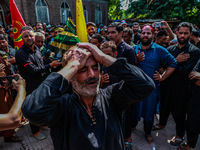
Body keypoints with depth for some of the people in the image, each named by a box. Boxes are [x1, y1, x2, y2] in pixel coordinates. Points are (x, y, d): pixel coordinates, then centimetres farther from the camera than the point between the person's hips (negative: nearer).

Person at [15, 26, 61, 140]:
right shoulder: (21, 53, -21)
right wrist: (51, 65, -19)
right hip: (32, 87, -7)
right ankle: (35, 131, 32)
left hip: (43, 83, 7)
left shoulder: (36, 48, 5)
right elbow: (34, 70, -25)